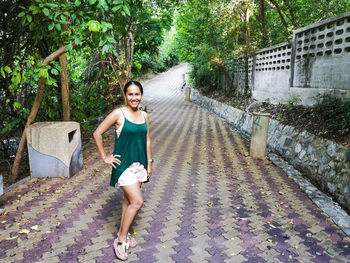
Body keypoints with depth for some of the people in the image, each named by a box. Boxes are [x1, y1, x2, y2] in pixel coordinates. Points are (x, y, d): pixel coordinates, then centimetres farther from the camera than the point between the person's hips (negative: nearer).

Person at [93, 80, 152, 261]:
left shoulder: (144, 116, 6)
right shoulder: (118, 114, -12)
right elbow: (97, 133, -9)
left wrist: (149, 162, 12)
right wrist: (105, 157, -8)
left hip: (139, 163, 6)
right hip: (123, 164, -6)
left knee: (129, 200, 16)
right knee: (137, 201, -9)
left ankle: (122, 232, 34)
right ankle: (121, 240, 9)